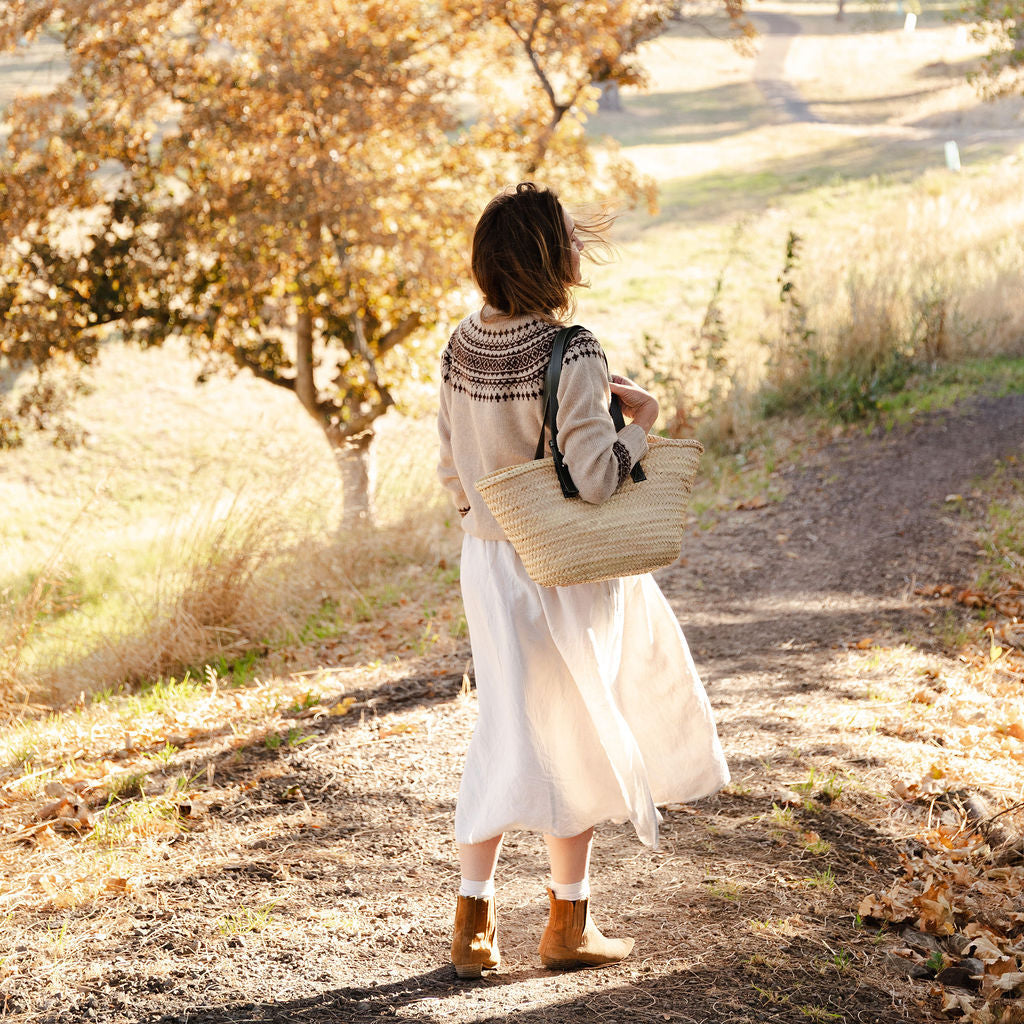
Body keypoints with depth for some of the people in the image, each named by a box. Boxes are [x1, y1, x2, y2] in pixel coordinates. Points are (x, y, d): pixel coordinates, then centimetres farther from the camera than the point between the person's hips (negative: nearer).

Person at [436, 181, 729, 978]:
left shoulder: (462, 348, 0)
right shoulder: (571, 354, -20)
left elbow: (453, 469, 8)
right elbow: (596, 475, -24)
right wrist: (643, 421, -7)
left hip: (489, 561, 6)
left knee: (507, 733, 13)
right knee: (574, 735, 9)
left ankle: (473, 920, 12)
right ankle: (569, 924, 19)